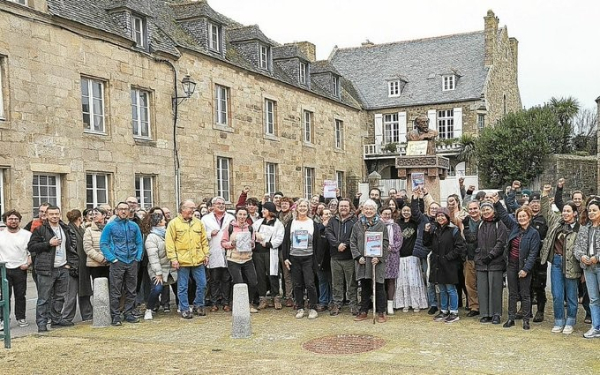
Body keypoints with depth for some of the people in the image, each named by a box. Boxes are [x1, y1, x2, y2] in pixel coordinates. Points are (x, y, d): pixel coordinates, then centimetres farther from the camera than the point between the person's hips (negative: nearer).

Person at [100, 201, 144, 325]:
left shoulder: (134, 226, 10)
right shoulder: (110, 226, 0)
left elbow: (139, 243, 14)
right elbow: (103, 244, -2)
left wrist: (138, 257, 1)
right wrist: (112, 258, -11)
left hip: (132, 262, 4)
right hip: (117, 263, -4)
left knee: (131, 291, 9)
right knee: (115, 292, -2)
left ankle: (128, 313, 19)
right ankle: (115, 316, 5)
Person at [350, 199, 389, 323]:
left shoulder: (380, 224, 0)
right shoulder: (358, 224, 8)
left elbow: (385, 242, -4)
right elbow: (353, 242, 6)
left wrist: (379, 257, -14)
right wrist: (358, 256, -5)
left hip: (377, 260, -3)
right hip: (362, 260, 3)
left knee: (379, 287, 1)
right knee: (364, 287, 11)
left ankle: (381, 312, 10)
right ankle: (363, 311, 20)